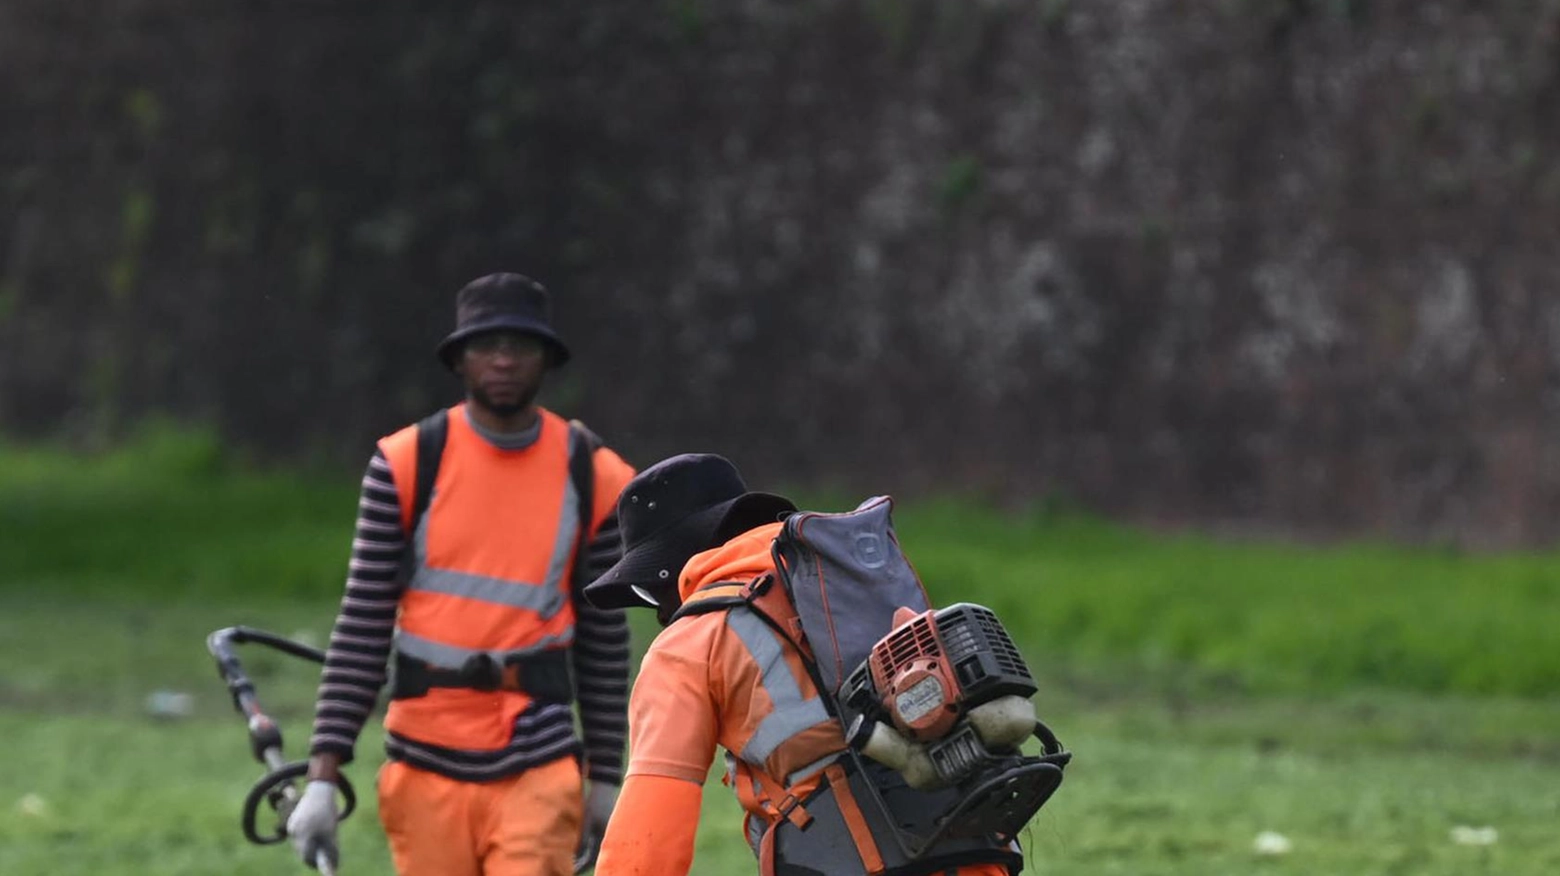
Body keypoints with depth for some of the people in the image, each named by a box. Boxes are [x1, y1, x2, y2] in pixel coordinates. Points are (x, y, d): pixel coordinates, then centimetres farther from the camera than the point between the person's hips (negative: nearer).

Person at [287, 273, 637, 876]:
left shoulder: (593, 479, 2)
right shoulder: (405, 465, -1)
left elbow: (604, 640, 9)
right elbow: (361, 628, -1)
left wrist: (606, 780, 10)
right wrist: (323, 776, -6)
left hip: (537, 765, -1)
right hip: (427, 764, 1)